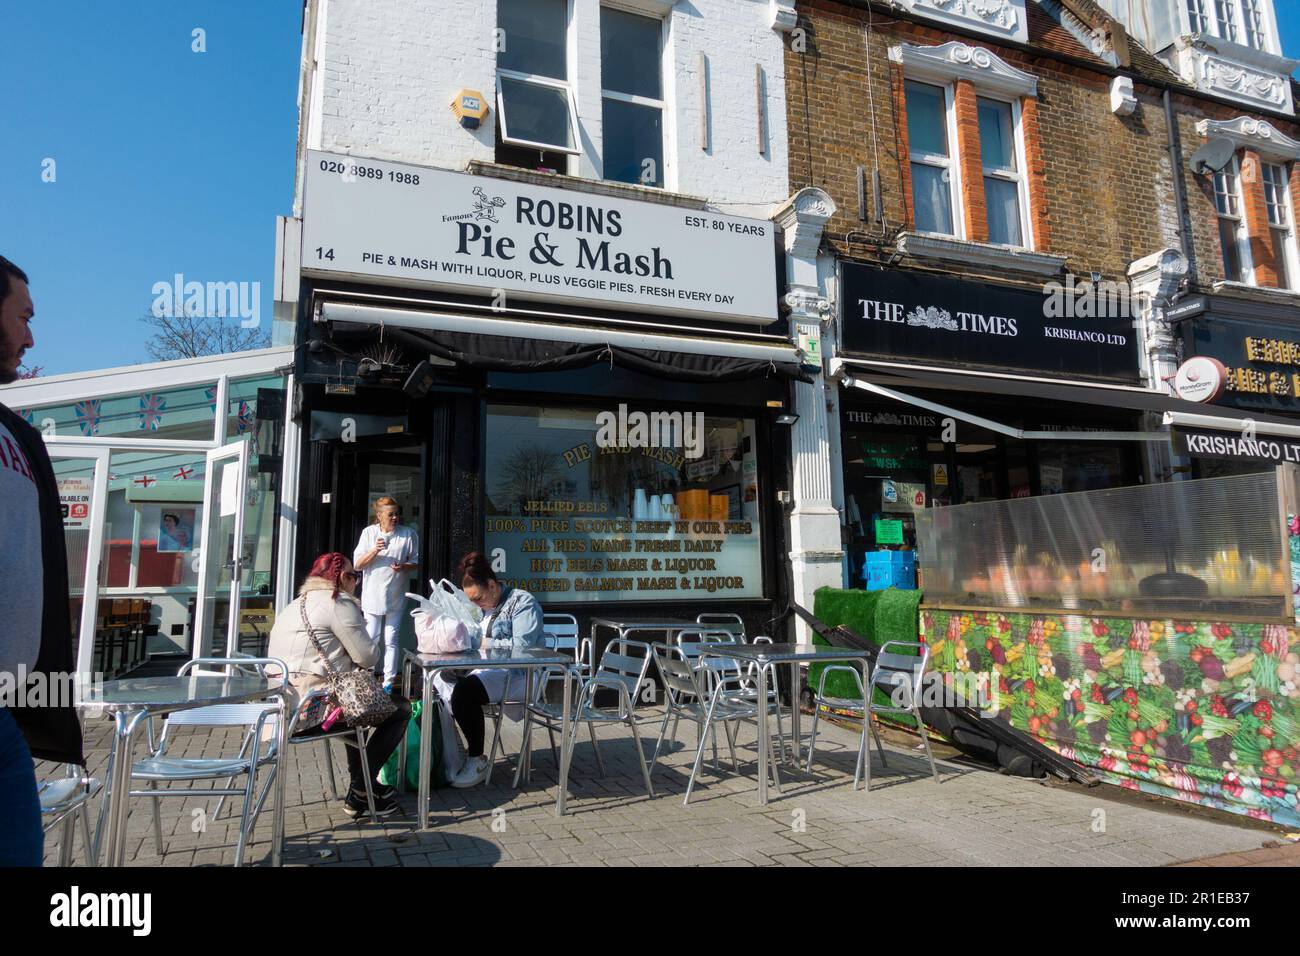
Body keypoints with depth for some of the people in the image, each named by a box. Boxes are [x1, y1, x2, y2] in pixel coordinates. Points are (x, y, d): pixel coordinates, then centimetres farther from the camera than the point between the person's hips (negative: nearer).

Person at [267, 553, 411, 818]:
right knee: (401, 709, -2)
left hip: (282, 706, 10)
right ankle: (359, 795, 3)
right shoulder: (338, 602, -8)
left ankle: (362, 783, 34)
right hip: (312, 711, -10)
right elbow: (368, 657, -10)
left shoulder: (294, 605, 21)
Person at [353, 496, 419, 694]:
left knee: (391, 640, 3)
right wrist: (375, 550, -16)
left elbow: (415, 562, 8)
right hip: (372, 596, 0)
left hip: (396, 597, 0)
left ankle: (389, 681, 10)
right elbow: (358, 564, 0)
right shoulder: (369, 533, 2)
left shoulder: (408, 534, 1)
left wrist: (403, 566, -14)